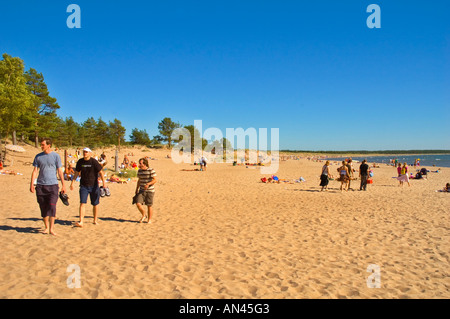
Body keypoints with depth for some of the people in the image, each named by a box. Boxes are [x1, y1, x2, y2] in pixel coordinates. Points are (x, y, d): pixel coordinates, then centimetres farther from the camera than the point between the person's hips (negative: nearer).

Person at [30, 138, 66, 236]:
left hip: (52, 185, -3)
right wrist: (32, 184, 1)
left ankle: (51, 228, -5)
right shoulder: (38, 157, 10)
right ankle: (46, 227, 19)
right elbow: (35, 171, 10)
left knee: (52, 206, -10)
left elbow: (60, 171, 4)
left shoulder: (56, 156, 2)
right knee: (43, 207, 7)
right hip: (40, 185, 3)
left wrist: (63, 185, 1)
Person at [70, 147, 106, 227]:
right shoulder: (80, 162, 2)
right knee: (82, 203, -8)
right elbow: (77, 172, 14)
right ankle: (81, 222, -7)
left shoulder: (94, 162, -9)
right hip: (83, 185, 2)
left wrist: (104, 183, -16)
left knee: (95, 204, 7)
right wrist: (72, 182, 11)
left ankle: (95, 220, 23)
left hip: (94, 185, -2)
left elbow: (100, 172, -9)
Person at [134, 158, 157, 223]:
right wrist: (136, 189, 17)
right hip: (142, 191, 4)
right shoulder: (139, 171, 7)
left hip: (150, 191, -4)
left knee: (149, 205, 4)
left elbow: (155, 180, -14)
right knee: (138, 204, -10)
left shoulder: (151, 170, -11)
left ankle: (149, 219, 21)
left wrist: (148, 184, -30)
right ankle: (143, 215, 16)